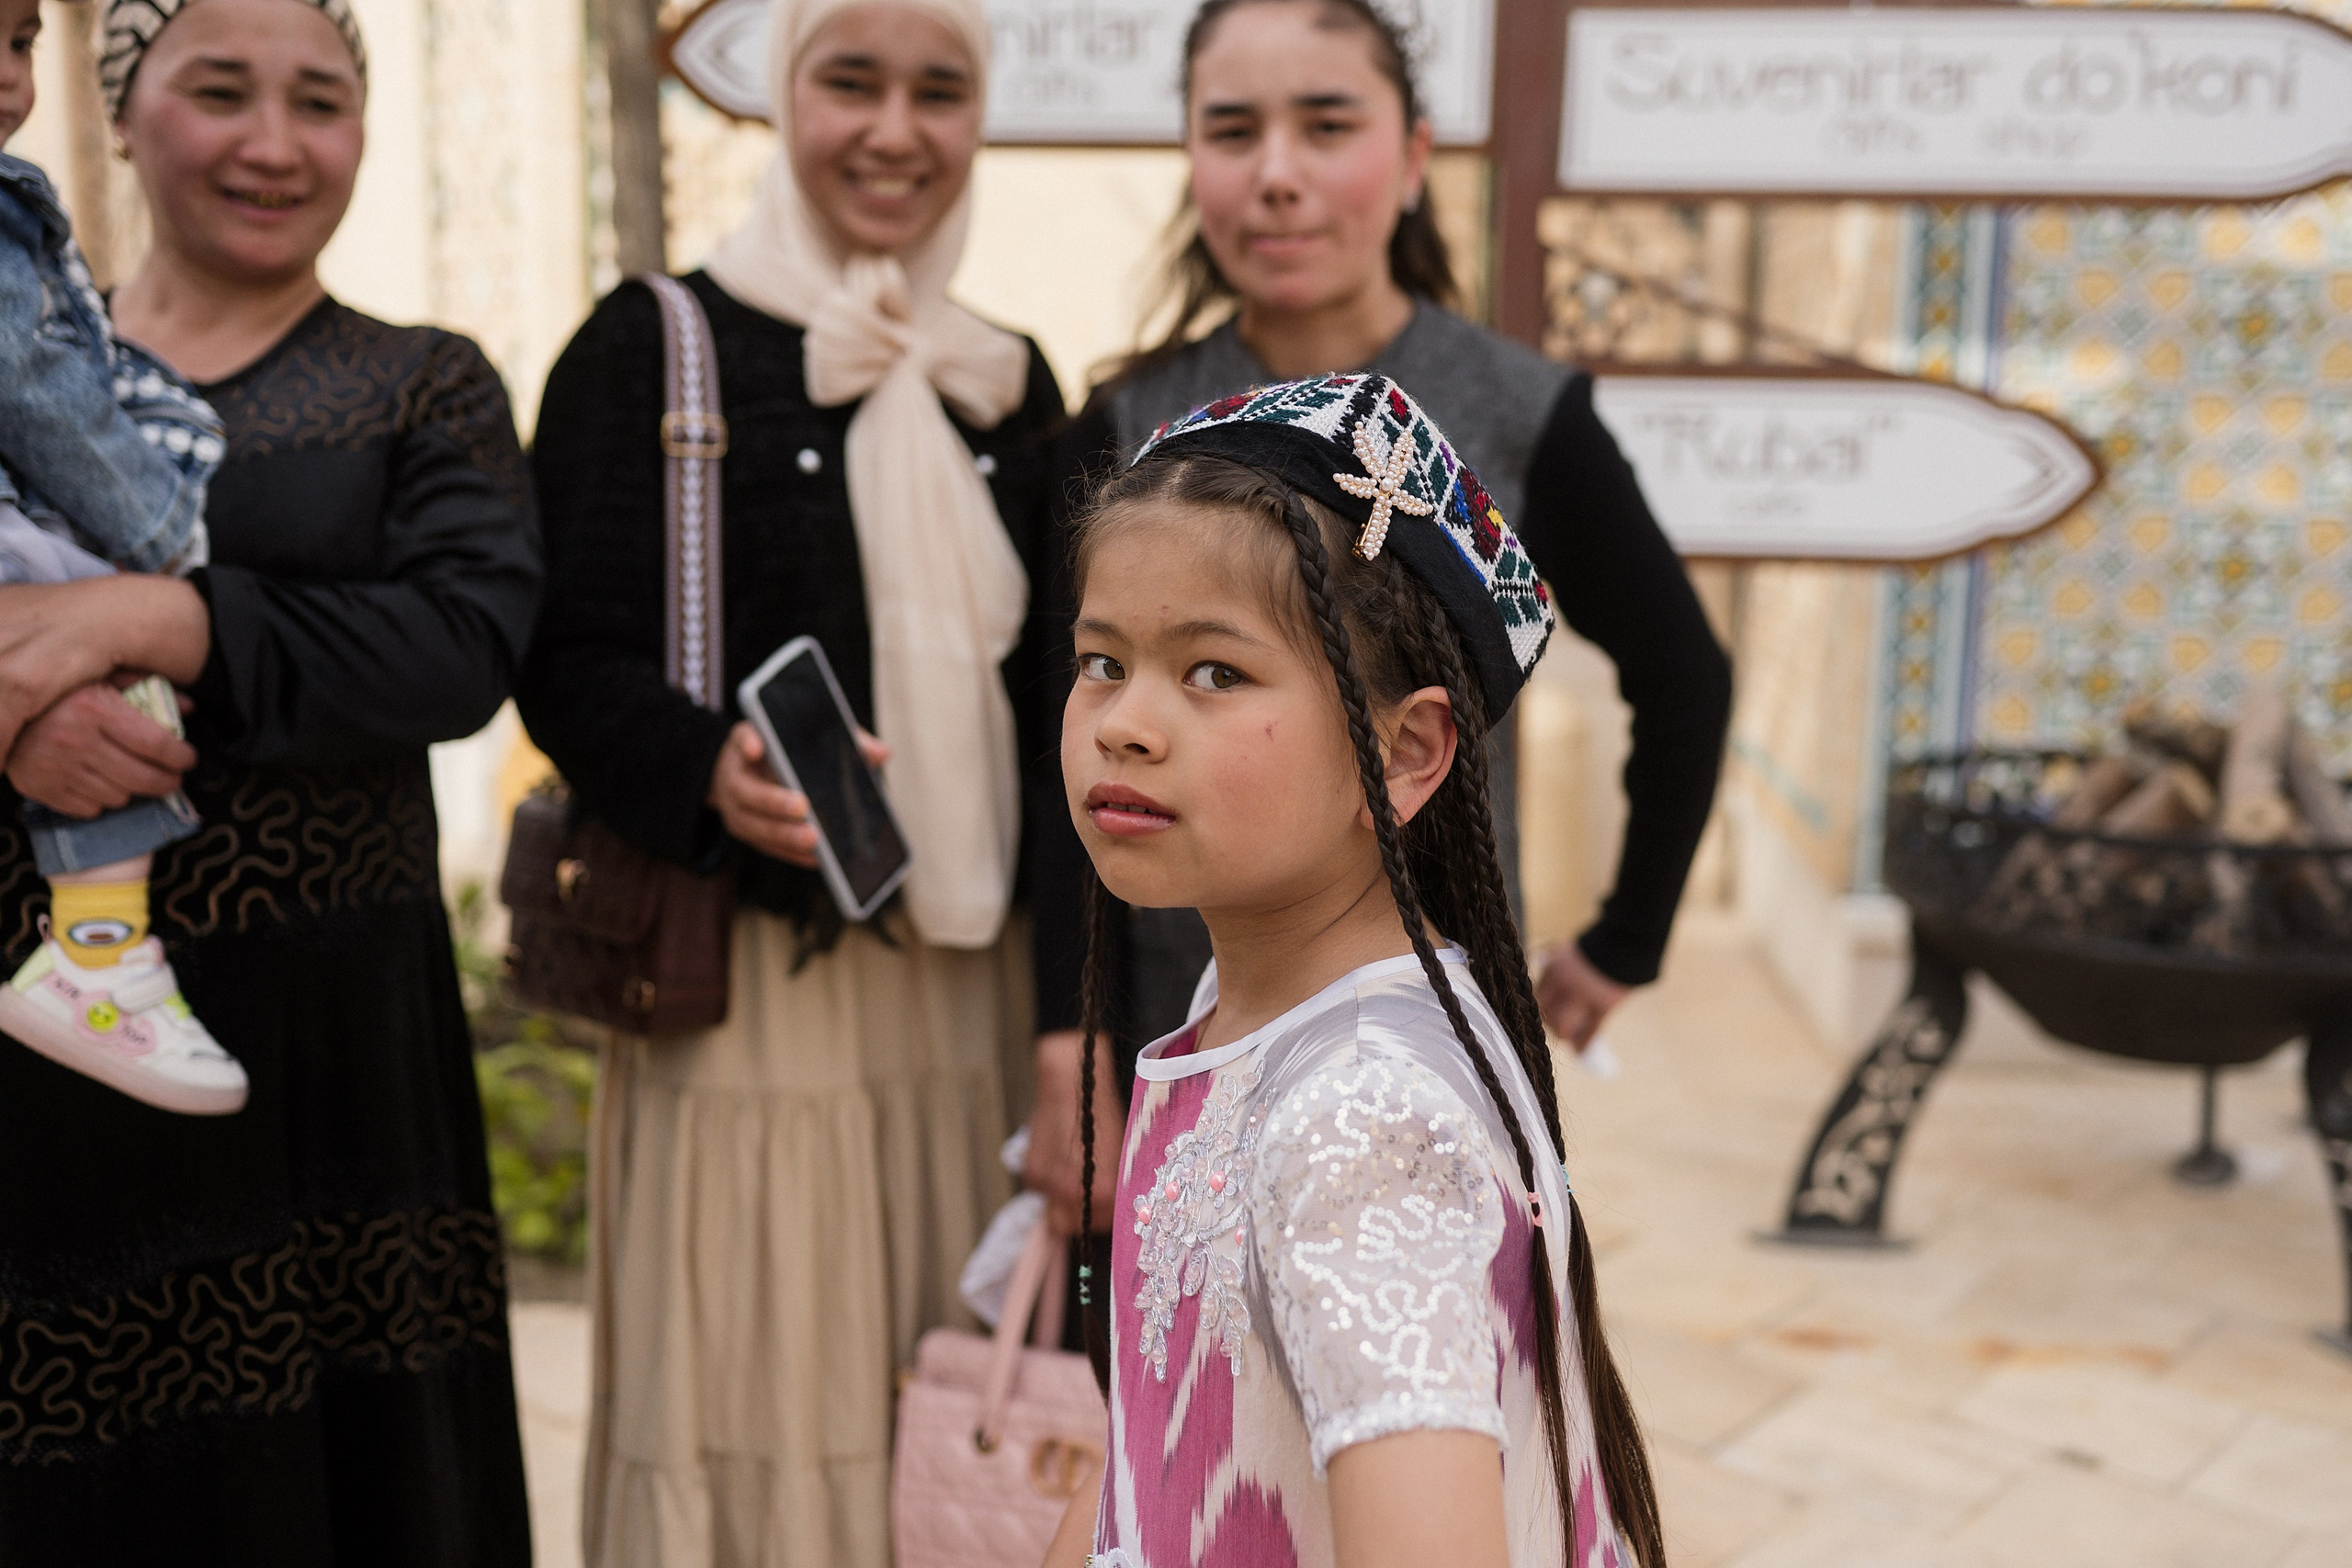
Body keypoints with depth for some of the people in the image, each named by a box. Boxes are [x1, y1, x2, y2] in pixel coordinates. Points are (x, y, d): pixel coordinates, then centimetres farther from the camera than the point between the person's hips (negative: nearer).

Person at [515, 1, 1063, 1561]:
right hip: (753, 978, -4)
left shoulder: (1011, 378, 12)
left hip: (973, 985, 5)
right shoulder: (654, 346, -3)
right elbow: (571, 659, -7)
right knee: (761, 1399, 2)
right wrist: (713, 772, -27)